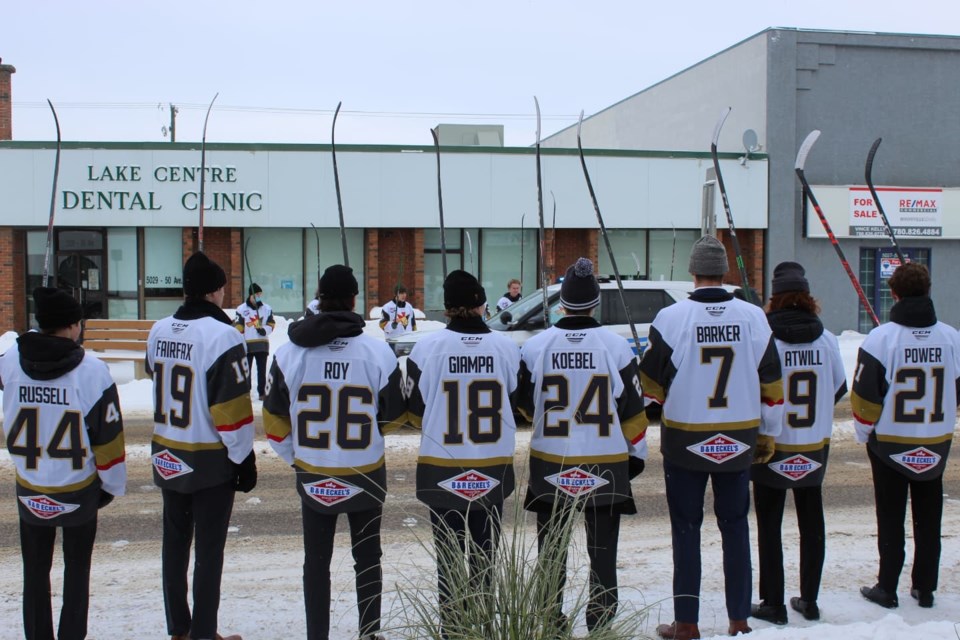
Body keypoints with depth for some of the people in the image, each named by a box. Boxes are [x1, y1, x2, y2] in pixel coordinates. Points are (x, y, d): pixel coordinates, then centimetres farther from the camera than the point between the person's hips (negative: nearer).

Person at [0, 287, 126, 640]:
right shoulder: (92, 370, -18)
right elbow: (107, 436, -12)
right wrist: (111, 484, 1)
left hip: (29, 491, 3)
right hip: (79, 491, -2)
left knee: (35, 572, 17)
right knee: (77, 570, 14)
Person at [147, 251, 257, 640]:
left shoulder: (158, 332, 1)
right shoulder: (221, 335, -19)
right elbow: (232, 408, -18)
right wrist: (244, 460, -10)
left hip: (167, 457, 6)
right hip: (211, 461, -6)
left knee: (175, 544, 16)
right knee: (209, 551, 5)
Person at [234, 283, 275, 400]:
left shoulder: (267, 308, 2)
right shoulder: (241, 309, -5)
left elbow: (271, 324, 8)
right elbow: (238, 328, -4)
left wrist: (264, 329, -13)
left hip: (262, 344, 3)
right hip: (247, 344, -3)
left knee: (262, 370, 10)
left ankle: (262, 392, 19)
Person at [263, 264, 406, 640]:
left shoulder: (290, 353, -10)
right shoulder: (378, 352, -14)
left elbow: (275, 420, -2)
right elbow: (395, 416, -4)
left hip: (312, 476, 1)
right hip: (365, 476, 0)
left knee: (316, 561, 16)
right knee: (367, 559, 17)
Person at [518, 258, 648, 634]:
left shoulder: (535, 347, -6)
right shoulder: (616, 346, -7)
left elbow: (526, 405, 6)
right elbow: (632, 410, -2)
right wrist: (636, 454, 11)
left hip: (550, 464, 1)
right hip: (606, 465, 0)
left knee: (551, 549, 14)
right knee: (602, 550, 11)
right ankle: (601, 623, 16)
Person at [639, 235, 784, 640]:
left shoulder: (672, 317, -12)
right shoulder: (753, 317, -3)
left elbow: (652, 382, -4)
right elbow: (771, 383, 4)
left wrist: (663, 404, 19)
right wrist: (768, 434, 16)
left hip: (685, 439, -2)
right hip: (739, 440, 3)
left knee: (686, 529, 7)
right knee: (735, 526, 14)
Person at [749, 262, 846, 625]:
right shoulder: (827, 340, -5)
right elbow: (838, 390, 5)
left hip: (773, 447, -4)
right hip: (815, 447, 4)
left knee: (769, 526, 7)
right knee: (811, 522, 16)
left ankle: (773, 604, 11)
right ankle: (809, 601, 25)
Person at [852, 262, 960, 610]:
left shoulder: (881, 337, -17)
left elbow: (865, 395, -15)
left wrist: (865, 432, 1)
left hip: (889, 443, -3)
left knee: (890, 517, 7)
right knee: (929, 517, 14)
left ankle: (887, 588, 13)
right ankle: (925, 588, 22)